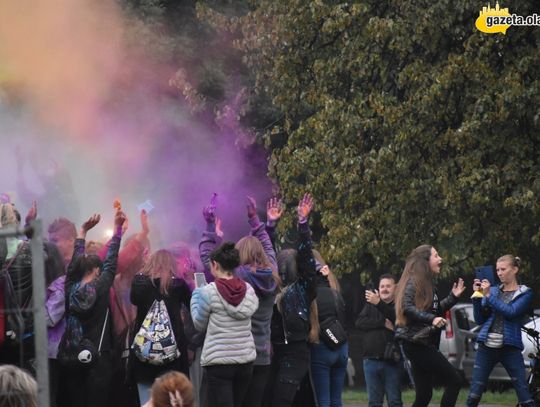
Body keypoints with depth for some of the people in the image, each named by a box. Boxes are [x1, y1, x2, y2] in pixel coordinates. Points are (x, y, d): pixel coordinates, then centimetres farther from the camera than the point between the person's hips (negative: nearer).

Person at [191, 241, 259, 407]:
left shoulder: (209, 292, -10)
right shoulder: (249, 290, 3)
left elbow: (199, 325, 0)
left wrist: (196, 295, 14)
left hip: (218, 362, -6)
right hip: (245, 359, 6)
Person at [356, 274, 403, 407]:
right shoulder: (370, 305, 16)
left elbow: (396, 318, -18)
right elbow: (360, 322, 0)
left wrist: (379, 304, -28)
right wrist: (383, 323, -12)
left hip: (392, 361, -4)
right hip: (371, 360, 4)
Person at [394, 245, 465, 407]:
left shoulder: (427, 283, 18)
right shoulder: (414, 281, -9)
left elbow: (435, 311, 23)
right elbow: (407, 307, -22)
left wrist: (453, 297, 15)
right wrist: (431, 319, -29)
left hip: (424, 343, 10)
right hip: (417, 343, -10)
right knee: (454, 381, -11)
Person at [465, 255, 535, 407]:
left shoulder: (525, 293, 2)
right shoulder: (493, 290, 13)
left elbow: (511, 312, -15)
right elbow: (480, 319, 10)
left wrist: (488, 296, -15)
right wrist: (477, 296, -2)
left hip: (510, 348, -3)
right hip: (487, 347, 3)